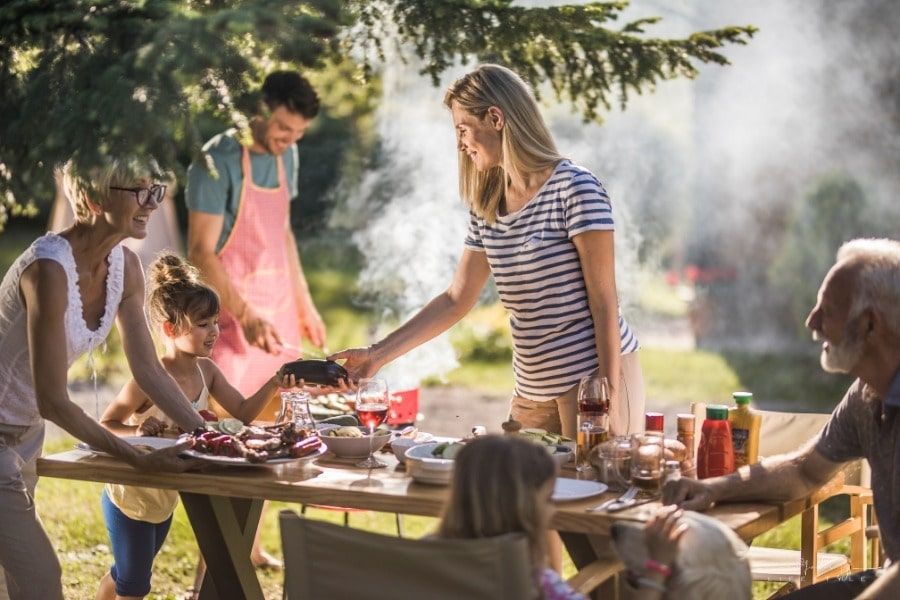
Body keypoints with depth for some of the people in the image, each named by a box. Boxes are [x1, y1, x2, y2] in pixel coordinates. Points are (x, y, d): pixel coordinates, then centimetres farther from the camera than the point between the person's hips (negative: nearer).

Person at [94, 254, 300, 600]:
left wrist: (273, 385, -20)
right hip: (129, 498, -7)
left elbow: (242, 414, -5)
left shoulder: (206, 371, -8)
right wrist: (136, 432, -42)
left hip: (165, 499, 7)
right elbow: (104, 425, -22)